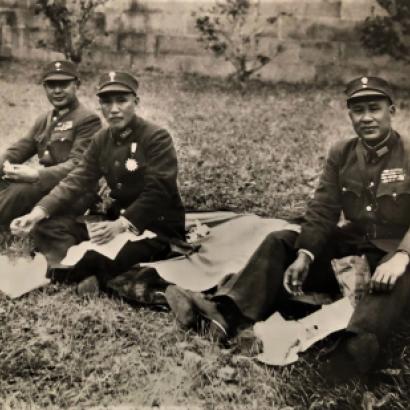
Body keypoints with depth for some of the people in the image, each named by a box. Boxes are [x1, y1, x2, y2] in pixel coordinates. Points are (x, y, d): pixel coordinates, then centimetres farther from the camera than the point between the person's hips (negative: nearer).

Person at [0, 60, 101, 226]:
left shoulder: (88, 120, -7)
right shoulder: (43, 120, 20)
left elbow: (77, 165, -18)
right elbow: (19, 148, 12)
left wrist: (37, 175, -30)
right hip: (47, 183, 8)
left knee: (20, 191, -30)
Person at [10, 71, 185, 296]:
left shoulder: (156, 138, -14)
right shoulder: (102, 139, 7)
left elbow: (156, 194, -20)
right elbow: (77, 180, -1)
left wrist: (121, 225, -33)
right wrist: (39, 211, -15)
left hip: (159, 226, -7)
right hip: (118, 217, 7)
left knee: (101, 257, -36)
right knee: (46, 226, -8)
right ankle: (88, 270, -24)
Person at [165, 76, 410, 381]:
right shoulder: (341, 154, 5)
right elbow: (322, 210, -1)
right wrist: (304, 255, -16)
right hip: (353, 241, 5)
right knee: (281, 241, -11)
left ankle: (358, 346, -64)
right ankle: (226, 311, -27)